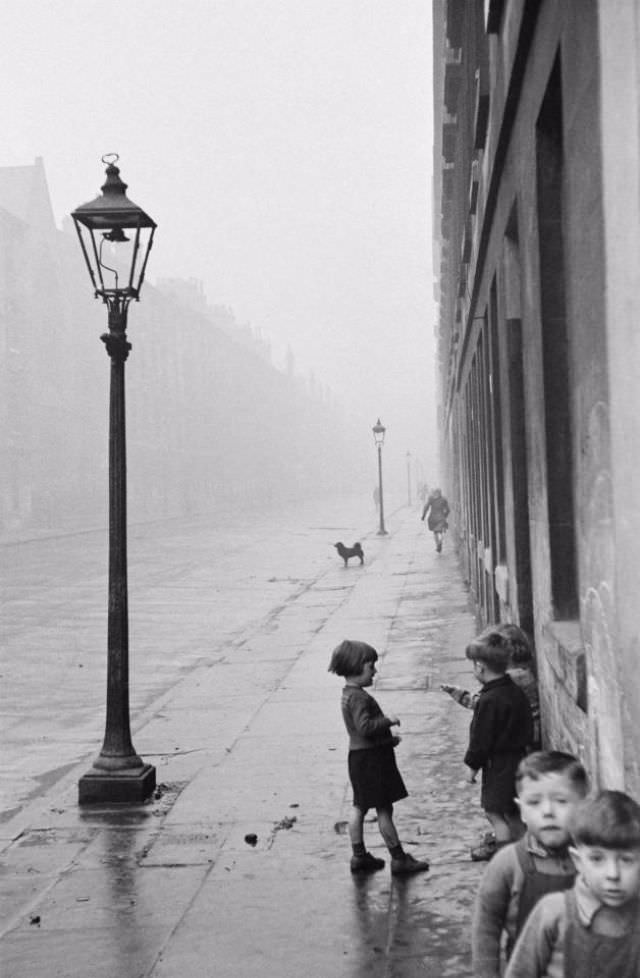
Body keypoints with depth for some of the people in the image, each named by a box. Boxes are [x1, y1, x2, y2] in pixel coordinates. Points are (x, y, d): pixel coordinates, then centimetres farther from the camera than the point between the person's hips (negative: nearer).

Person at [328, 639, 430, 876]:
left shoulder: (349, 694, 12)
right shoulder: (359, 697, -21)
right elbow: (365, 727, -31)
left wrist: (388, 738, 14)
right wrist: (388, 721, -19)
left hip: (360, 756, 10)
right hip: (370, 758, -10)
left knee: (359, 807, 14)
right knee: (384, 809, -2)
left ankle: (359, 856, 22)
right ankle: (398, 859, 6)